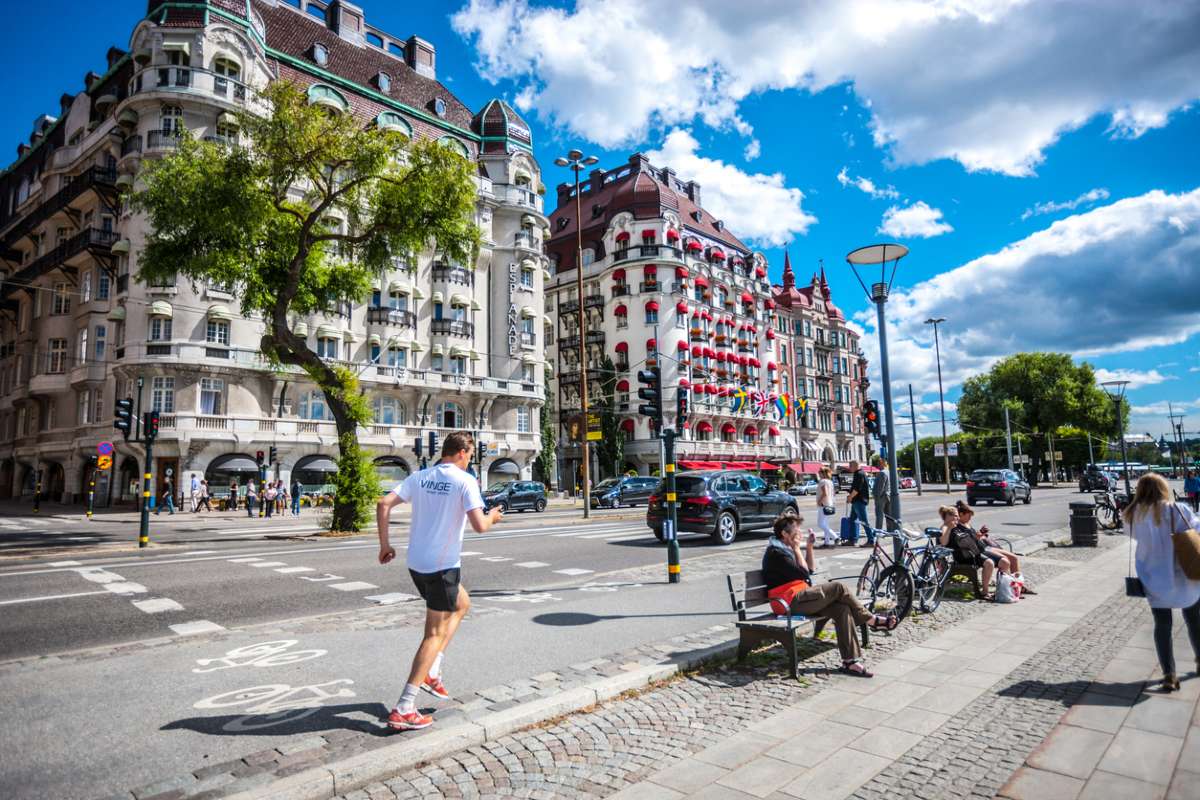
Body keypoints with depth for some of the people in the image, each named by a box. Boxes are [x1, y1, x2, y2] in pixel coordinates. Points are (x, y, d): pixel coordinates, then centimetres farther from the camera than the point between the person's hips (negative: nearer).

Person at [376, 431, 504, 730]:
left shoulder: (419, 477, 6)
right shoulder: (464, 480, -12)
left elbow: (383, 505, 1)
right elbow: (479, 526, -20)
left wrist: (385, 545, 8)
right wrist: (492, 517, 2)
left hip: (416, 563, 7)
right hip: (443, 566, -7)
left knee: (462, 604, 28)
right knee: (435, 634, 4)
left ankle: (431, 672, 21)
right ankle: (403, 710, 4)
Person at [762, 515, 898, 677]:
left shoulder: (786, 549, 19)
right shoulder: (776, 553, -14)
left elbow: (810, 569, 21)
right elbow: (803, 573, -15)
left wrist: (809, 546, 11)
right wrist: (797, 549, -8)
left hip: (801, 598, 10)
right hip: (793, 602, -10)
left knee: (843, 609, -9)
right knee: (838, 587, -14)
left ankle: (851, 661, -12)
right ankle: (871, 620, 6)